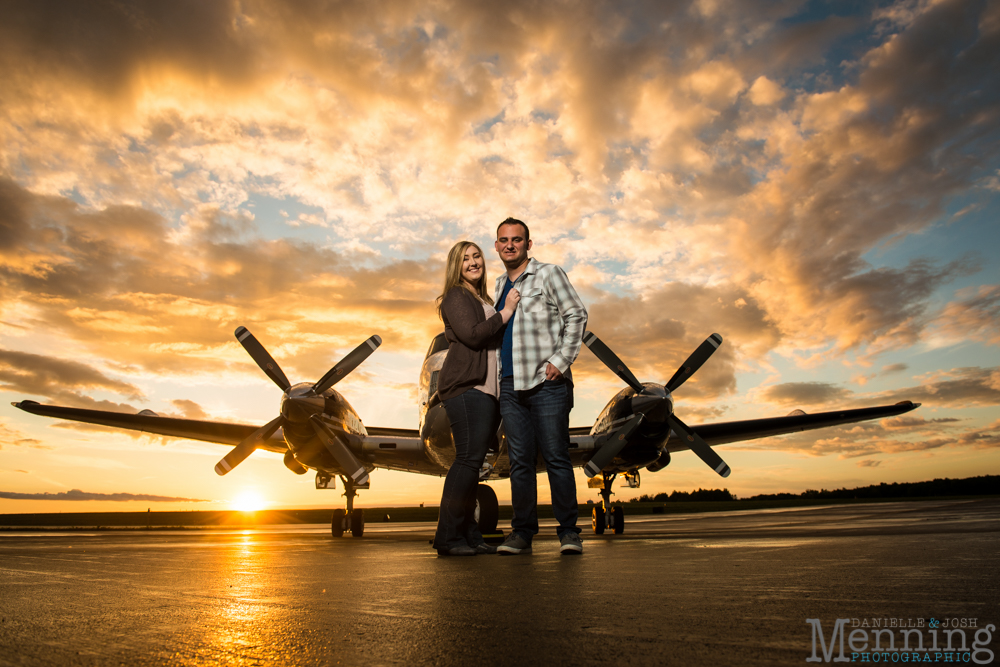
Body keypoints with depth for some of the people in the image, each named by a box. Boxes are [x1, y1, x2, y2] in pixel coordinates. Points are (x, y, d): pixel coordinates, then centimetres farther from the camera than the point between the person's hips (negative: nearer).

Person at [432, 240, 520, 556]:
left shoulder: (484, 300, 27)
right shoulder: (455, 297, 1)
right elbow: (471, 335, -14)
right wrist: (506, 313, -7)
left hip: (487, 390, 8)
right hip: (466, 387, -8)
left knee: (472, 460, 6)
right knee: (468, 458, -13)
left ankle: (469, 534, 10)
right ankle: (448, 536, -8)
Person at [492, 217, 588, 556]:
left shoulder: (548, 274, 3)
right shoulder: (499, 286, 20)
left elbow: (576, 316, -2)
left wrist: (561, 361, -11)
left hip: (546, 382, -5)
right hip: (510, 385, 5)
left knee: (556, 457, -4)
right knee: (520, 460, 5)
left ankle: (568, 531, 6)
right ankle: (522, 532, 12)